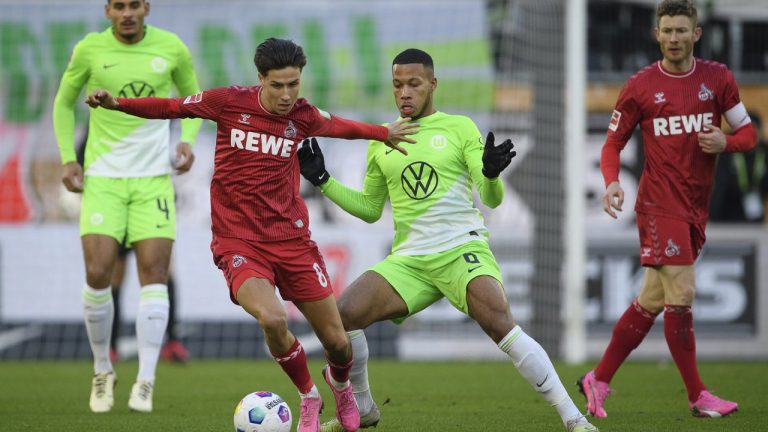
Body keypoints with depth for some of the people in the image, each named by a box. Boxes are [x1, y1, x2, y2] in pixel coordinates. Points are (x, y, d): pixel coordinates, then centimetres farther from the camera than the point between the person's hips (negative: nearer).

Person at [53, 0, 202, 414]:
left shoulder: (172, 49, -2)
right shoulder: (90, 49, -3)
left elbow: (192, 99, 15)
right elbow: (64, 102, 12)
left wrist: (187, 142, -4)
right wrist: (67, 158, 1)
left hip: (153, 178, 0)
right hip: (102, 178, 0)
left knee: (154, 273, -10)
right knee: (98, 274, -11)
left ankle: (145, 384, -8)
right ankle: (102, 371, 11)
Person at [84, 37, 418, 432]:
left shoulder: (302, 115, 1)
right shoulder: (230, 102, -8)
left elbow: (341, 127, 24)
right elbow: (169, 108, 3)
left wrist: (384, 133, 37)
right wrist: (116, 103, -9)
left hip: (292, 239, 3)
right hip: (239, 242, -3)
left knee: (337, 341, 3)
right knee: (272, 318, -30)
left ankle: (341, 385, 42)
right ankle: (309, 399, -3)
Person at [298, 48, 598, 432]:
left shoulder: (459, 128, 2)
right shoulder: (381, 141, 14)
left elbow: (491, 199, -4)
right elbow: (369, 209, 23)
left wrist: (491, 173, -27)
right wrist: (322, 181, 13)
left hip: (462, 248, -4)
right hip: (408, 260, 4)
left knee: (500, 325, -28)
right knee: (343, 315, -15)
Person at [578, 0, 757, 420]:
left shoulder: (718, 78, 5)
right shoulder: (640, 86, -3)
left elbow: (747, 133, 10)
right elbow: (613, 142, 3)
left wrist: (725, 142, -13)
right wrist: (611, 181, -16)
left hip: (697, 207, 4)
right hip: (660, 203, -4)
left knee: (652, 301, 8)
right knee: (681, 295, -11)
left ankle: (598, 380, 19)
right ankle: (697, 395, -2)